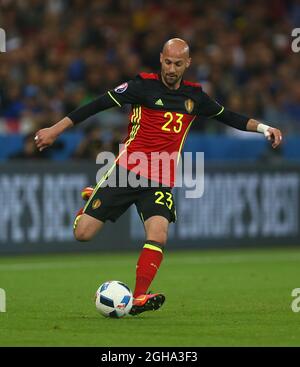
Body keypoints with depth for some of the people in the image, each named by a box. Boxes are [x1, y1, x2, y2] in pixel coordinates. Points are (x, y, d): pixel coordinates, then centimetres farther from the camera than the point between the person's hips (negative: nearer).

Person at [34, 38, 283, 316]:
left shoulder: (194, 96, 9)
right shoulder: (144, 85, -5)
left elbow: (227, 116, 25)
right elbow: (99, 104, -6)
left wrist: (262, 127, 13)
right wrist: (56, 129, -9)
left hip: (161, 181, 2)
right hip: (127, 170, -2)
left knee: (158, 235, -24)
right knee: (83, 233, -7)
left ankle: (138, 299, -22)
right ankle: (91, 200, 28)